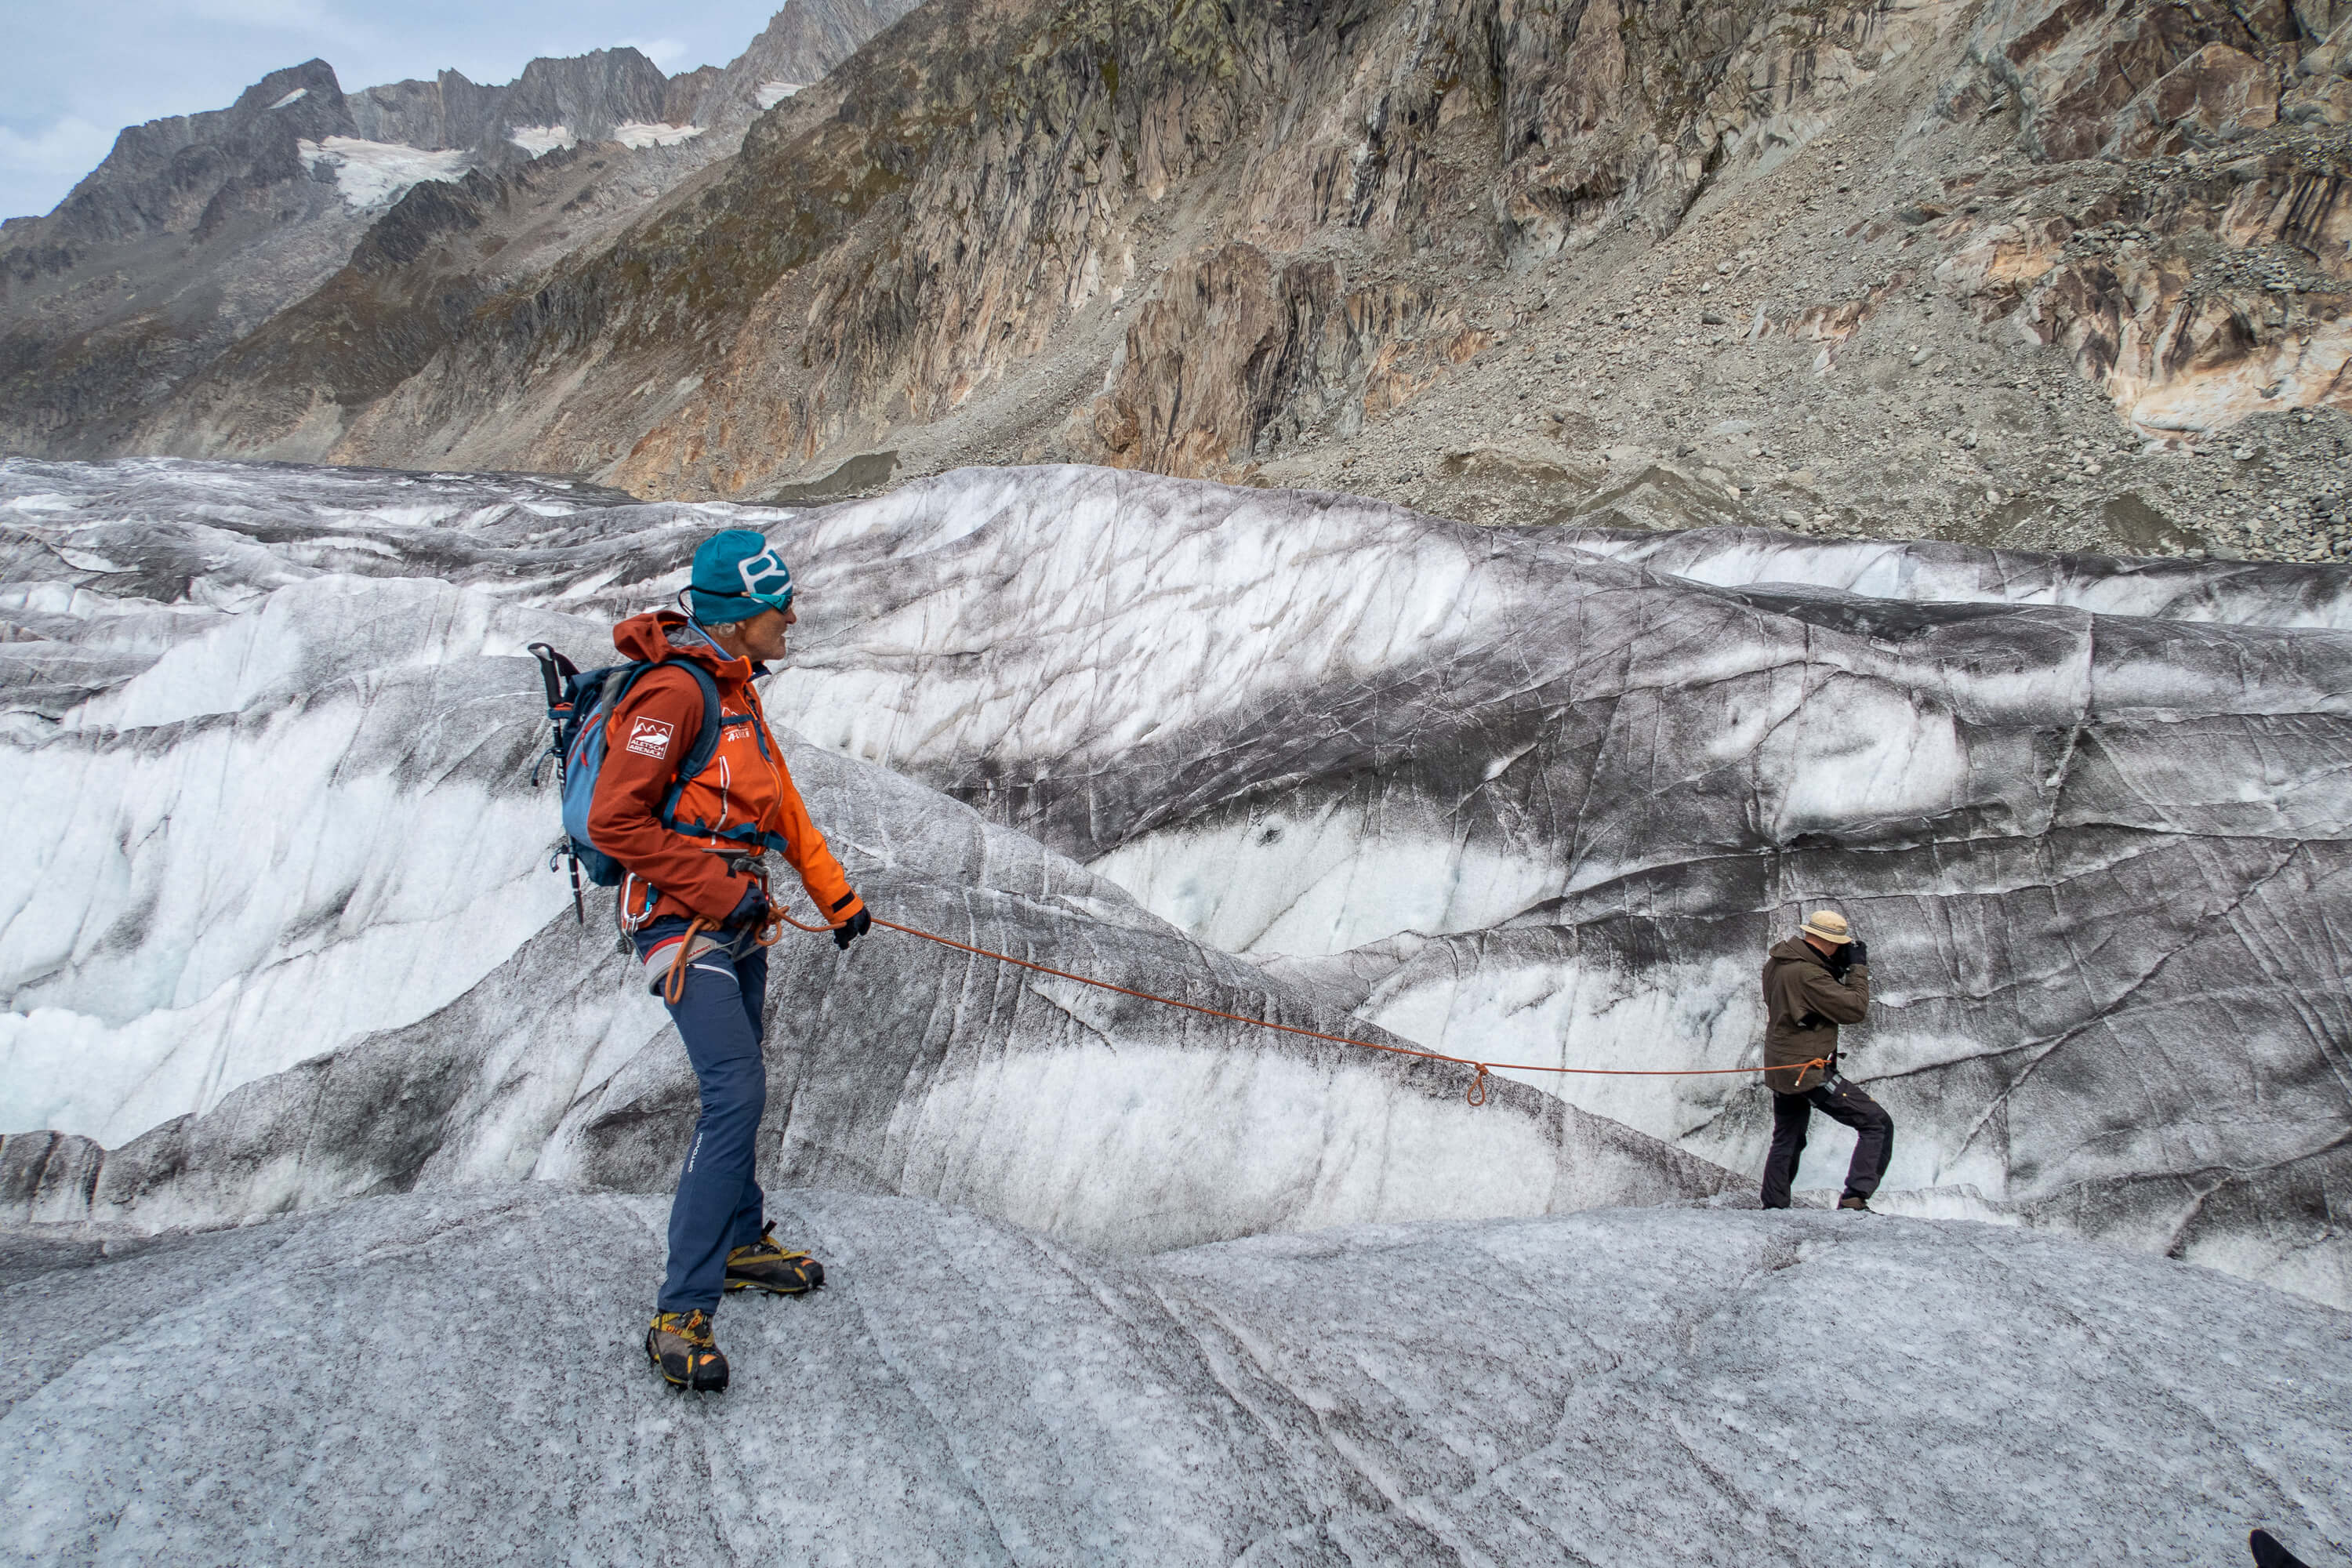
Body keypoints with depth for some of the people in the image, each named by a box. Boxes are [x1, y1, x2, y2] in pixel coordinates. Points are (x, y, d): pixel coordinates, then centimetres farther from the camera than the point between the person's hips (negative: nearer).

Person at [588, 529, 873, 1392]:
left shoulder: (734, 690, 15)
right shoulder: (673, 692, -16)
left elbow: (779, 803, 22)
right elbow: (615, 821, -19)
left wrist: (834, 894, 22)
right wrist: (716, 890, -17)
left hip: (736, 918, 10)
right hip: (683, 923, -10)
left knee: (737, 1087, 17)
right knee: (736, 1091, -19)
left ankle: (739, 1243, 33)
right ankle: (682, 1312, -16)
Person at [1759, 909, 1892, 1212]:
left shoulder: (1776, 963, 6)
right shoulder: (1807, 973, -23)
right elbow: (1854, 1009, -17)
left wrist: (1838, 970, 7)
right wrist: (1859, 967, -7)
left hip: (1779, 1070, 9)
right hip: (1809, 1072, -9)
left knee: (1787, 1140, 24)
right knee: (1878, 1124, -3)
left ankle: (1773, 1206, 28)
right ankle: (1855, 1198, -12)